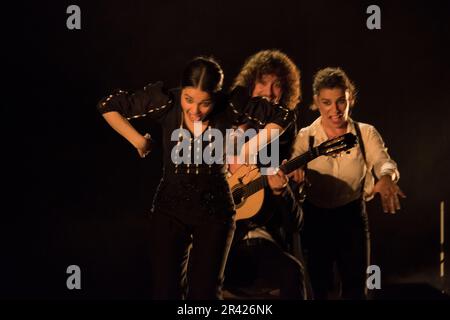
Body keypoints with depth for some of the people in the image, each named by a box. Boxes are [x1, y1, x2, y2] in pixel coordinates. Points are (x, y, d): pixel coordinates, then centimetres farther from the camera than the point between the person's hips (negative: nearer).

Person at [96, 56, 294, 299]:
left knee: (204, 290, 2)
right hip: (170, 208, 0)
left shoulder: (229, 108, -14)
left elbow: (281, 115, -6)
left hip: (215, 210, 0)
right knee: (165, 289, 0)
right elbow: (109, 106, -6)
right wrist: (138, 140, -10)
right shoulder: (167, 103, -13)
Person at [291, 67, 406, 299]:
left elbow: (384, 161, -19)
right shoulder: (305, 137, -3)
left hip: (352, 216, 0)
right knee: (318, 288, 8)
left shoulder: (366, 134, -3)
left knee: (355, 289, 6)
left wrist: (386, 178, -44)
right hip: (315, 218, 0)